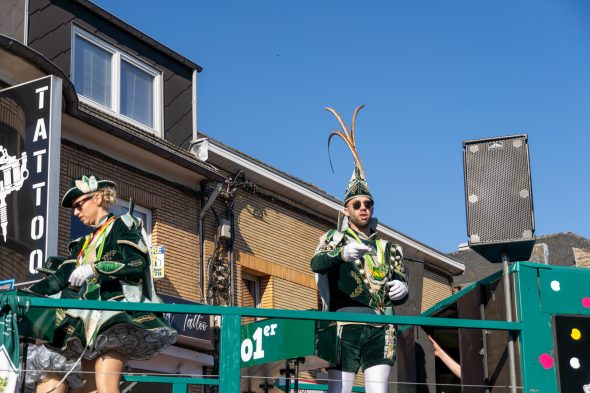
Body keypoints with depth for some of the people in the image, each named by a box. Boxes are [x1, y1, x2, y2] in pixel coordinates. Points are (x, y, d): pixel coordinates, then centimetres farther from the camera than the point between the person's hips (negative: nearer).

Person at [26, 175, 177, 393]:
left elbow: (137, 265, -11)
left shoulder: (121, 226, 5)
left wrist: (94, 269, -19)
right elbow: (60, 278, 17)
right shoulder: (83, 244, 26)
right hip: (91, 320, 8)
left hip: (118, 314, -8)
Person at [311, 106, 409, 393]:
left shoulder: (387, 247, 18)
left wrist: (401, 288, -10)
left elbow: (400, 288, 15)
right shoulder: (334, 238, 9)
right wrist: (342, 253, -34)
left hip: (379, 329, 3)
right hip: (344, 326, -3)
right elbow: (316, 264, -13)